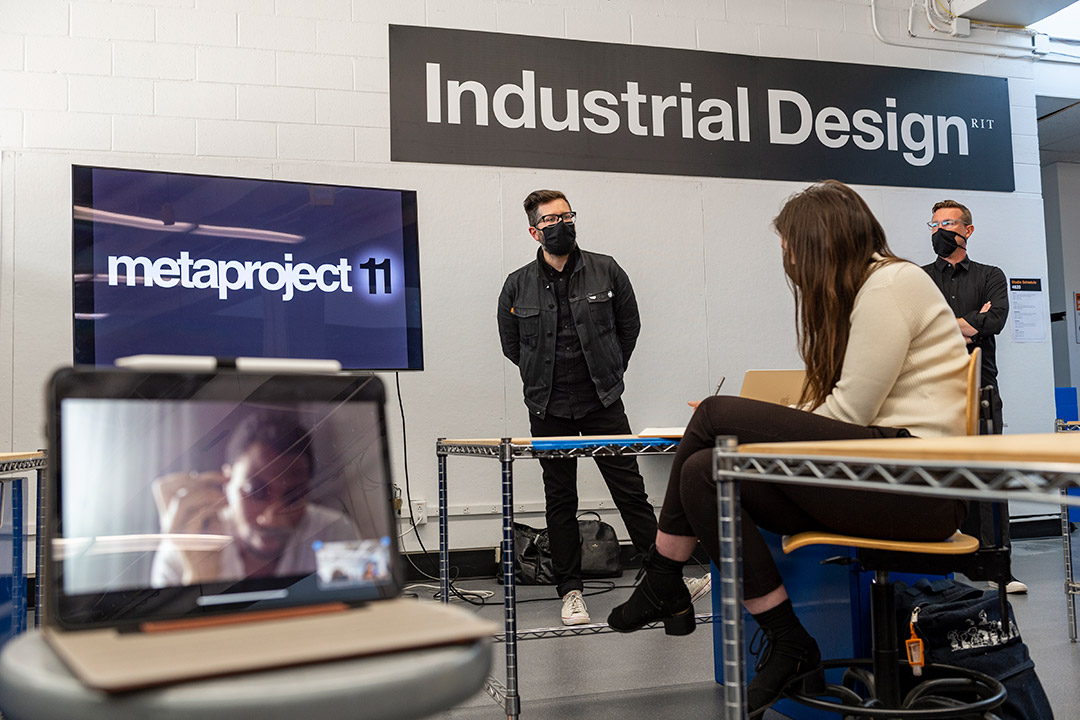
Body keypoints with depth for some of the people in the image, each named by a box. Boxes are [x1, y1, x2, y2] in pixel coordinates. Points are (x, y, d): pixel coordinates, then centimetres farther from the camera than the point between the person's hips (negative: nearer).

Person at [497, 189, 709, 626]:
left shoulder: (606, 271, 0)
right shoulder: (518, 287, 1)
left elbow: (629, 325, 11)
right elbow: (511, 346, 13)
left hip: (604, 403, -1)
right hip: (549, 410, 1)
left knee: (631, 491, 0)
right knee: (560, 502, 8)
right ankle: (569, 590, 18)